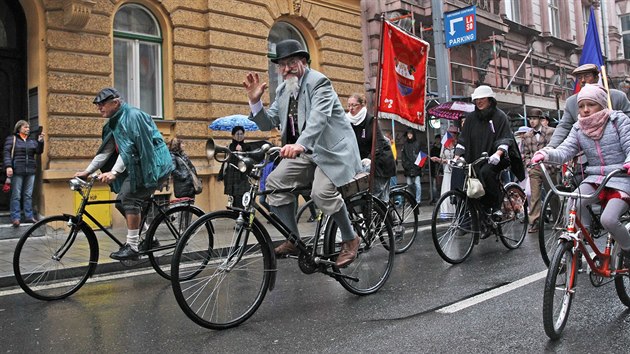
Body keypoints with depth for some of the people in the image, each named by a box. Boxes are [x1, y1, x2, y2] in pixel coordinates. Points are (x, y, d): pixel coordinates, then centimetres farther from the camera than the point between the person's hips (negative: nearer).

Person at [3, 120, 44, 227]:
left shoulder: (32, 140, 16)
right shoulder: (11, 139, 4)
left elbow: (39, 151, 7)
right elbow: (7, 153, -4)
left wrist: (40, 141, -9)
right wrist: (8, 166, -16)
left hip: (30, 171, 4)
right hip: (17, 171, -4)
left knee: (28, 195, 7)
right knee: (16, 195, -3)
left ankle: (29, 216, 11)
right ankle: (15, 218, -2)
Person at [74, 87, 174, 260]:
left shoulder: (132, 115, -15)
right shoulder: (114, 123, 14)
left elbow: (129, 149, -24)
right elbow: (105, 151, 12)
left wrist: (114, 172, -30)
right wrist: (87, 171, 6)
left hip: (154, 166, -10)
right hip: (138, 167, 10)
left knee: (129, 198, -21)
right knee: (123, 202, 6)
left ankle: (132, 246, -16)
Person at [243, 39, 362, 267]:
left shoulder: (318, 81, -12)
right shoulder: (282, 90, 10)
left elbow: (318, 117, -30)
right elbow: (268, 123, 9)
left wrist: (300, 145, -46)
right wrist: (255, 101, -8)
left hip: (331, 149, -7)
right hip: (304, 153, 7)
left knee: (322, 192, -28)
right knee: (274, 182, -12)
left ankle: (350, 240, -4)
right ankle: (293, 240, -1)